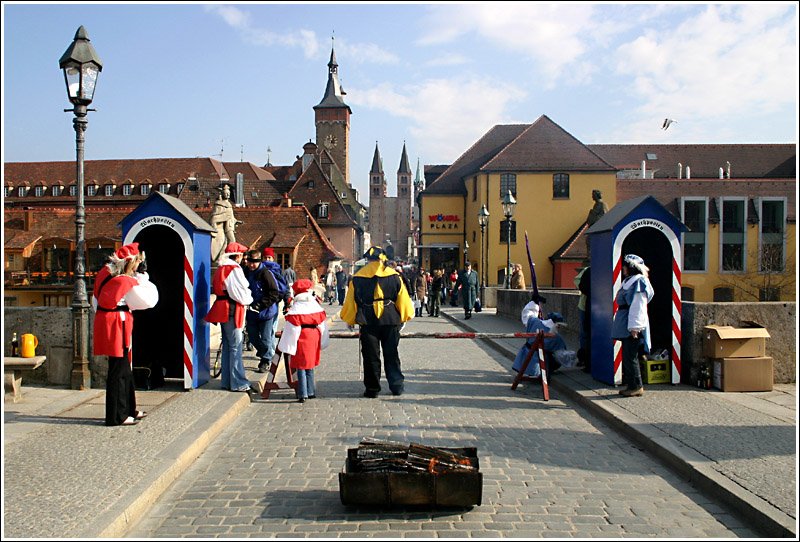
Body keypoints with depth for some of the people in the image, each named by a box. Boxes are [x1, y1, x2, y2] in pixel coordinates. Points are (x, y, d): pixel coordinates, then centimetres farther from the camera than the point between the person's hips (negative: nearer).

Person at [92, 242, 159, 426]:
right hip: (117, 327, -9)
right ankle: (117, 416, 5)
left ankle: (128, 409, 29)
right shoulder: (126, 282, -17)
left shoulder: (105, 273, 8)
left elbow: (96, 300, 16)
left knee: (124, 368, 18)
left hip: (104, 320, 9)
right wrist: (143, 278, -2)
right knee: (118, 371, -2)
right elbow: (149, 300, -9)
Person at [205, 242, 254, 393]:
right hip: (231, 311, -9)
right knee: (236, 346, -6)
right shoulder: (234, 269, -14)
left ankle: (227, 381, 18)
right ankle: (238, 383, -3)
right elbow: (240, 294, -17)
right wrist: (248, 300, 5)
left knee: (227, 346, 13)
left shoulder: (221, 269, 15)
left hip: (223, 310, 9)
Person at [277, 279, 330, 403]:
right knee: (310, 367, 17)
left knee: (301, 367, 2)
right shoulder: (315, 305, 4)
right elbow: (322, 324, 10)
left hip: (302, 338, -5)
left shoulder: (295, 308, -12)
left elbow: (292, 328, -12)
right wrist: (322, 342, 20)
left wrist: (288, 346, -6)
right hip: (314, 336, 5)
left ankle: (303, 394, 0)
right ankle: (311, 392, 24)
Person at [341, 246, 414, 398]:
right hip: (391, 320, 1)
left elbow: (350, 301, 3)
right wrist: (404, 316, 15)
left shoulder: (357, 278, 0)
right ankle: (397, 385, 16)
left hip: (367, 321, -1)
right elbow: (403, 299, 3)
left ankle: (372, 389, 11)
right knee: (391, 354, 12)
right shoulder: (394, 276, 1)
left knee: (371, 356, 7)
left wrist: (349, 320, 16)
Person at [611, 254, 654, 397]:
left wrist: (634, 327, -22)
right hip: (625, 325, 10)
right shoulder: (629, 280, 18)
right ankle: (631, 385, 19)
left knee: (630, 356, -5)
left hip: (632, 325, -10)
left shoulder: (639, 281, -13)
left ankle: (636, 387, 2)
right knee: (627, 356, 13)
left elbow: (638, 306, -19)